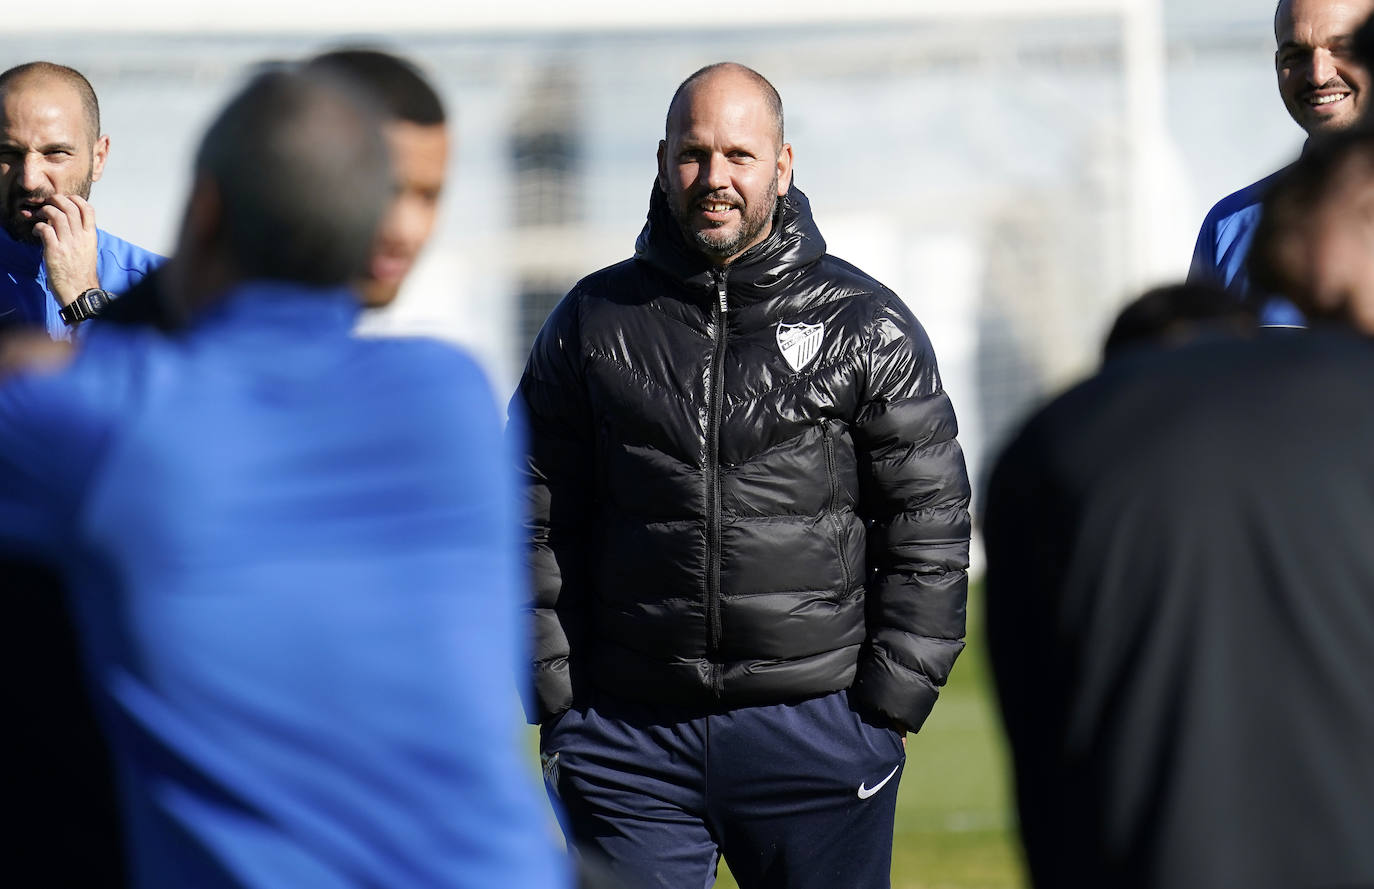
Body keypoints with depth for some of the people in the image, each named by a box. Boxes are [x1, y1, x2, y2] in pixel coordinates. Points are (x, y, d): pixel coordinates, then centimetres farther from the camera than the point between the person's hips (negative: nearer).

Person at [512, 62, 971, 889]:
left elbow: (930, 525, 4)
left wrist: (888, 704, -3)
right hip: (629, 729, 1)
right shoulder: (592, 322, 7)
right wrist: (556, 702, 1)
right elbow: (539, 521, 9)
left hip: (816, 725, -1)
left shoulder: (867, 326, 4)